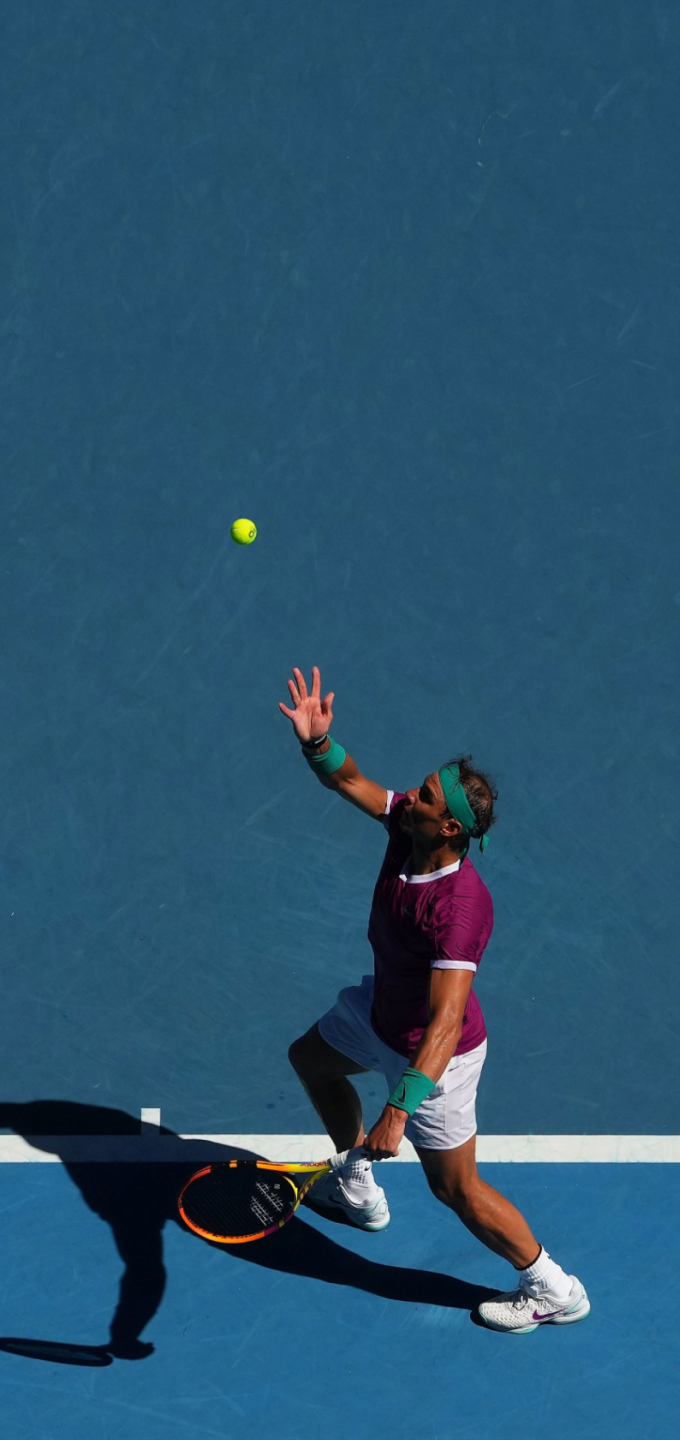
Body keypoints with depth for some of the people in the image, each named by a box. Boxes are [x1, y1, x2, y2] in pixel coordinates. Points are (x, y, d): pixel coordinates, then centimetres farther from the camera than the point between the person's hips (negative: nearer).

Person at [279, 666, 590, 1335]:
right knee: (310, 1057, 32)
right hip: (380, 1007, 9)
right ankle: (358, 1188, 52)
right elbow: (350, 782, -8)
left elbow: (446, 1022, -46)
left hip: (431, 1050, -9)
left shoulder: (460, 908, -42)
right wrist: (317, 742, -31)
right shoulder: (407, 825, -21)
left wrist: (400, 1110, -51)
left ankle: (553, 1289, 24)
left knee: (455, 1187, 6)